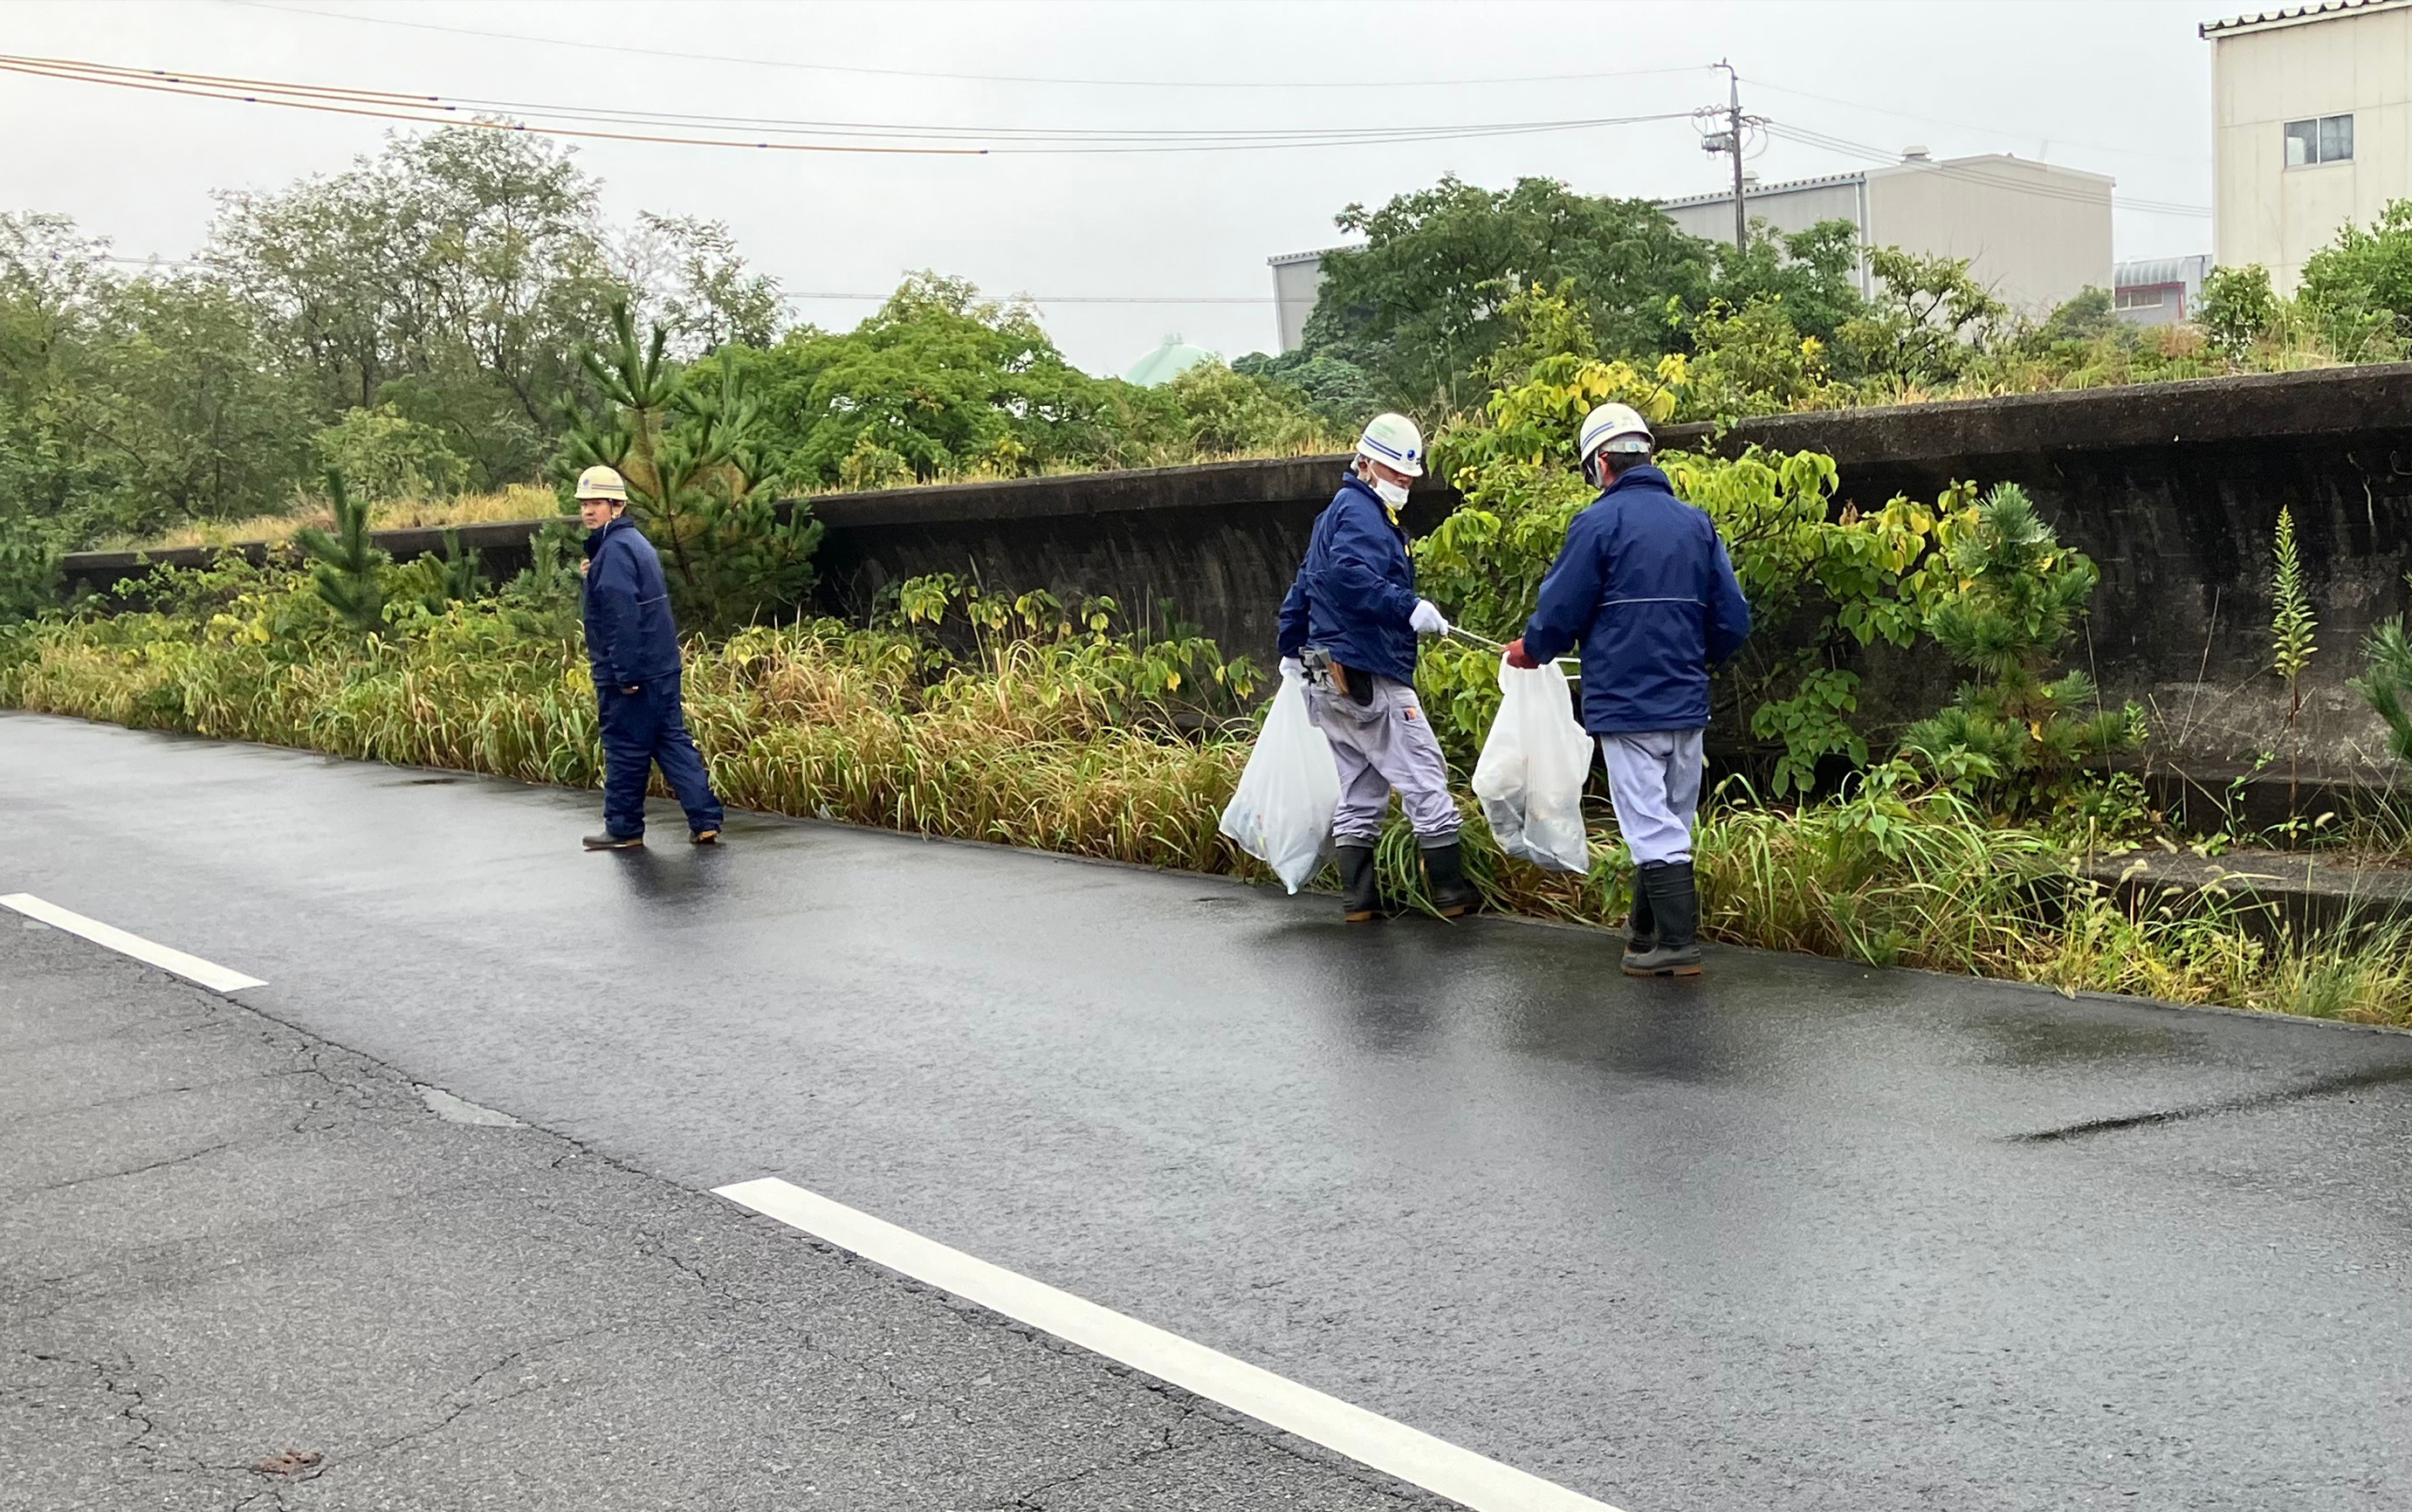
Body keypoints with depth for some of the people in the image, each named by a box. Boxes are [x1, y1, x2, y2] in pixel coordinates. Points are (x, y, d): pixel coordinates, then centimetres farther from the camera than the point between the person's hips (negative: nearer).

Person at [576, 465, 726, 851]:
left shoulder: (613, 550, -15)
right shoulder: (634, 542, 16)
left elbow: (622, 614, -22)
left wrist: (624, 673, -23)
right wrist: (593, 576, 10)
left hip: (630, 673, -9)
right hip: (661, 667, 10)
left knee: (625, 750, 2)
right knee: (673, 742, 9)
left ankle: (623, 829, 12)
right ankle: (706, 821, 5)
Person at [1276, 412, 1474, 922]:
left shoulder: (1336, 512, 22)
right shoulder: (1362, 513, -10)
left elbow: (1305, 585, 30)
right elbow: (1351, 575, -29)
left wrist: (1293, 650, 38)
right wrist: (1409, 608, -34)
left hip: (1328, 678, 10)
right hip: (1371, 679, -10)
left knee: (1359, 794, 12)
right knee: (1427, 781, -3)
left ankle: (1358, 898, 11)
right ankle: (1451, 893, 1)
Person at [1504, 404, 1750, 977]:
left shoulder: (1599, 522, -9)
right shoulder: (1696, 522, 8)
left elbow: (1559, 611, -9)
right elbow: (1733, 619, 7)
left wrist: (1529, 650, 12)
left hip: (1626, 702, -6)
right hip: (1686, 701, 6)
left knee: (1651, 826, -3)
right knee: (1672, 820, 16)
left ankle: (1677, 943, -5)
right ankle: (1645, 930, 29)